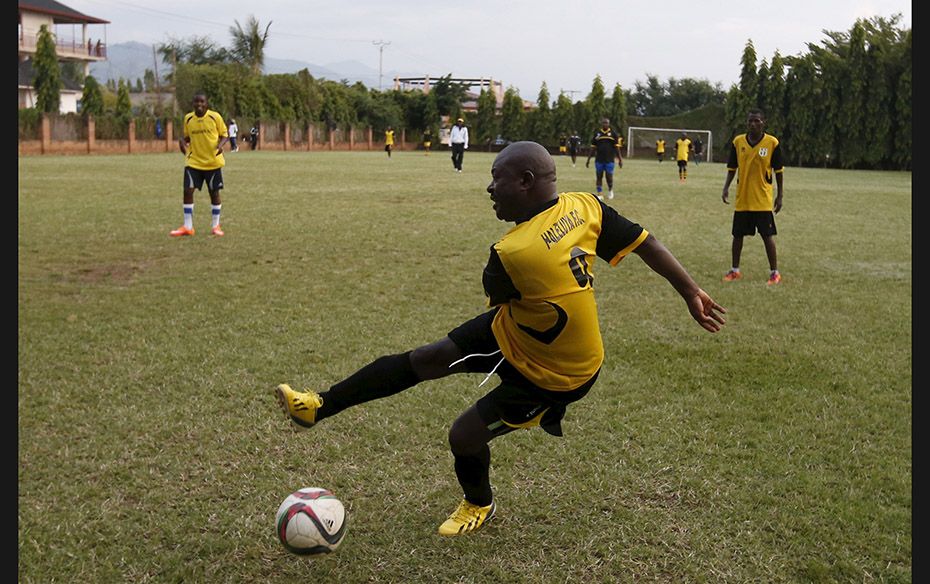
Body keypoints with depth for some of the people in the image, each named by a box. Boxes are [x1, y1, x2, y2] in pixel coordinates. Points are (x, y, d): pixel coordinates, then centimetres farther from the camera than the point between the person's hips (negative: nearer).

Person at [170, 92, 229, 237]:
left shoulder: (215, 117, -7)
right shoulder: (188, 118, 1)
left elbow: (225, 135, 0)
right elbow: (186, 137, 13)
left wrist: (221, 144, -21)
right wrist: (182, 141, -10)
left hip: (213, 162, -2)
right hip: (193, 161, 2)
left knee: (214, 193, 5)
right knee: (188, 190, -7)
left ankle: (216, 226, 20)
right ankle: (187, 227, 2)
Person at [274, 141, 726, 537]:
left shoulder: (513, 253, -36)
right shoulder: (585, 206, -16)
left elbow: (495, 295, -13)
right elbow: (646, 244, -11)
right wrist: (691, 293, 0)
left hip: (553, 374, -8)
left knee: (464, 435, 4)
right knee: (425, 359, 3)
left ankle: (479, 506, 38)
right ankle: (322, 407, 10)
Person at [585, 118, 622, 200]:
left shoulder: (613, 134, 1)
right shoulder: (597, 134, 6)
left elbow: (617, 148, 2)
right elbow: (593, 148, 10)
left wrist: (620, 159, -2)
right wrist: (588, 159, 8)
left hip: (609, 160, -2)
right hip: (599, 160, 2)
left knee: (609, 177, 1)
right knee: (598, 177, 2)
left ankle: (610, 190, 28)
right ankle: (599, 194, 9)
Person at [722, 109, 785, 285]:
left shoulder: (772, 143, -6)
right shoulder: (738, 142, 0)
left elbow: (779, 171, -1)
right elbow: (732, 168, 8)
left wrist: (780, 195, -3)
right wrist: (726, 187, -5)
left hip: (763, 200, -3)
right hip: (742, 199, 3)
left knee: (767, 236, -1)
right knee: (738, 234, 10)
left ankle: (774, 272, 9)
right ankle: (735, 270, 23)